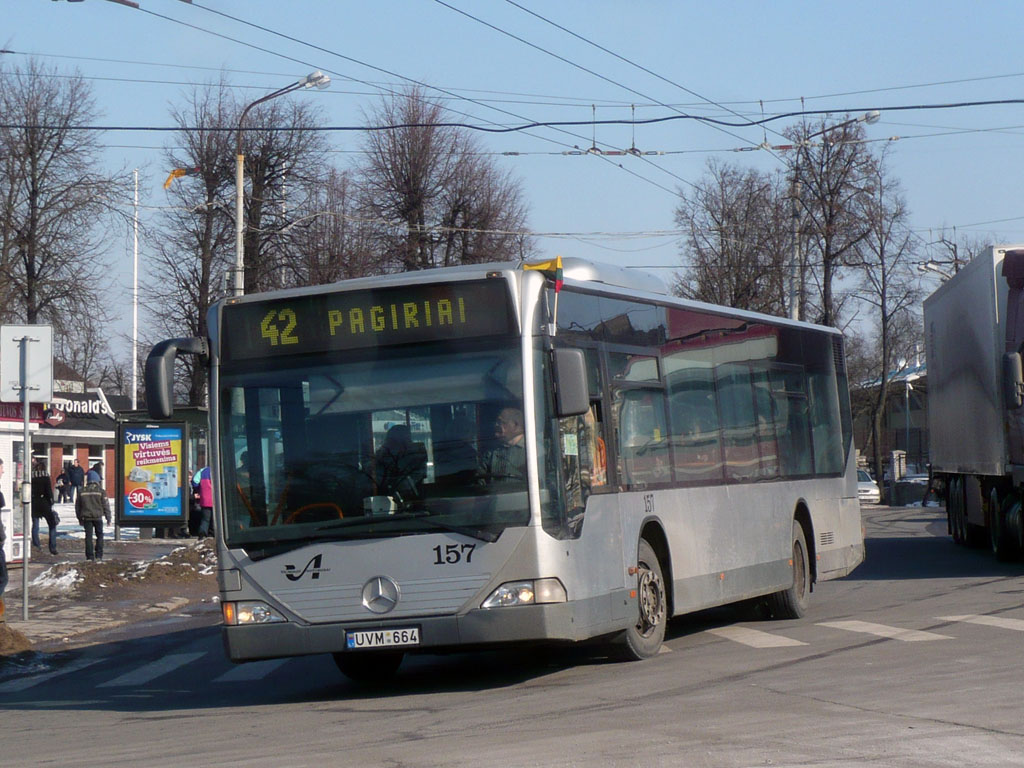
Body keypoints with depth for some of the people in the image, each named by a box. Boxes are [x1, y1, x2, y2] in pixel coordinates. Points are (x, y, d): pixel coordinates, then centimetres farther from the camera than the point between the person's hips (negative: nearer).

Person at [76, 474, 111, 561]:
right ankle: (99, 555, 2)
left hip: (86, 518, 2)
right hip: (98, 517, -2)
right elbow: (106, 506, -2)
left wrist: (80, 518, 21)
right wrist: (108, 518, 4)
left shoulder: (82, 492, 5)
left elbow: (77, 506, 11)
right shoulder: (101, 491, -3)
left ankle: (89, 556, 1)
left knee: (88, 536, 4)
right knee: (99, 535, 10)